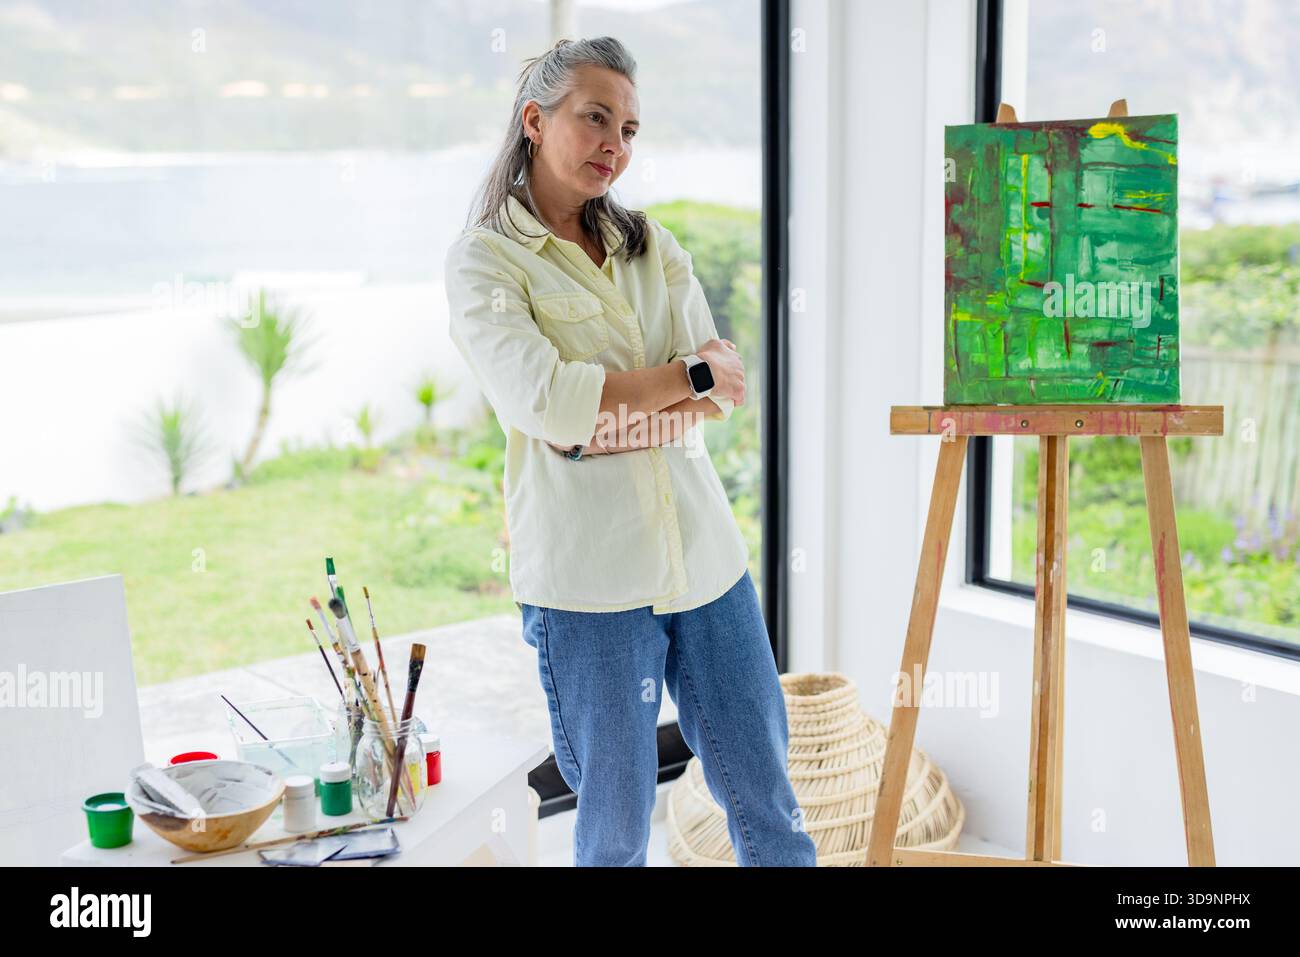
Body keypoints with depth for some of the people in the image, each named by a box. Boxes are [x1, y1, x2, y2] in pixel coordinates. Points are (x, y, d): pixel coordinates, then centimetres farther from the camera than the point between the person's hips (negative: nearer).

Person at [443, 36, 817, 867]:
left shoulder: (652, 246, 14)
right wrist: (687, 375, -8)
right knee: (617, 821, 7)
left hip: (703, 549, 5)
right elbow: (543, 400, -17)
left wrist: (601, 421, -14)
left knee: (766, 796, 10)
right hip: (588, 573, -4)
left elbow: (724, 388, 1)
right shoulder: (484, 261, -1)